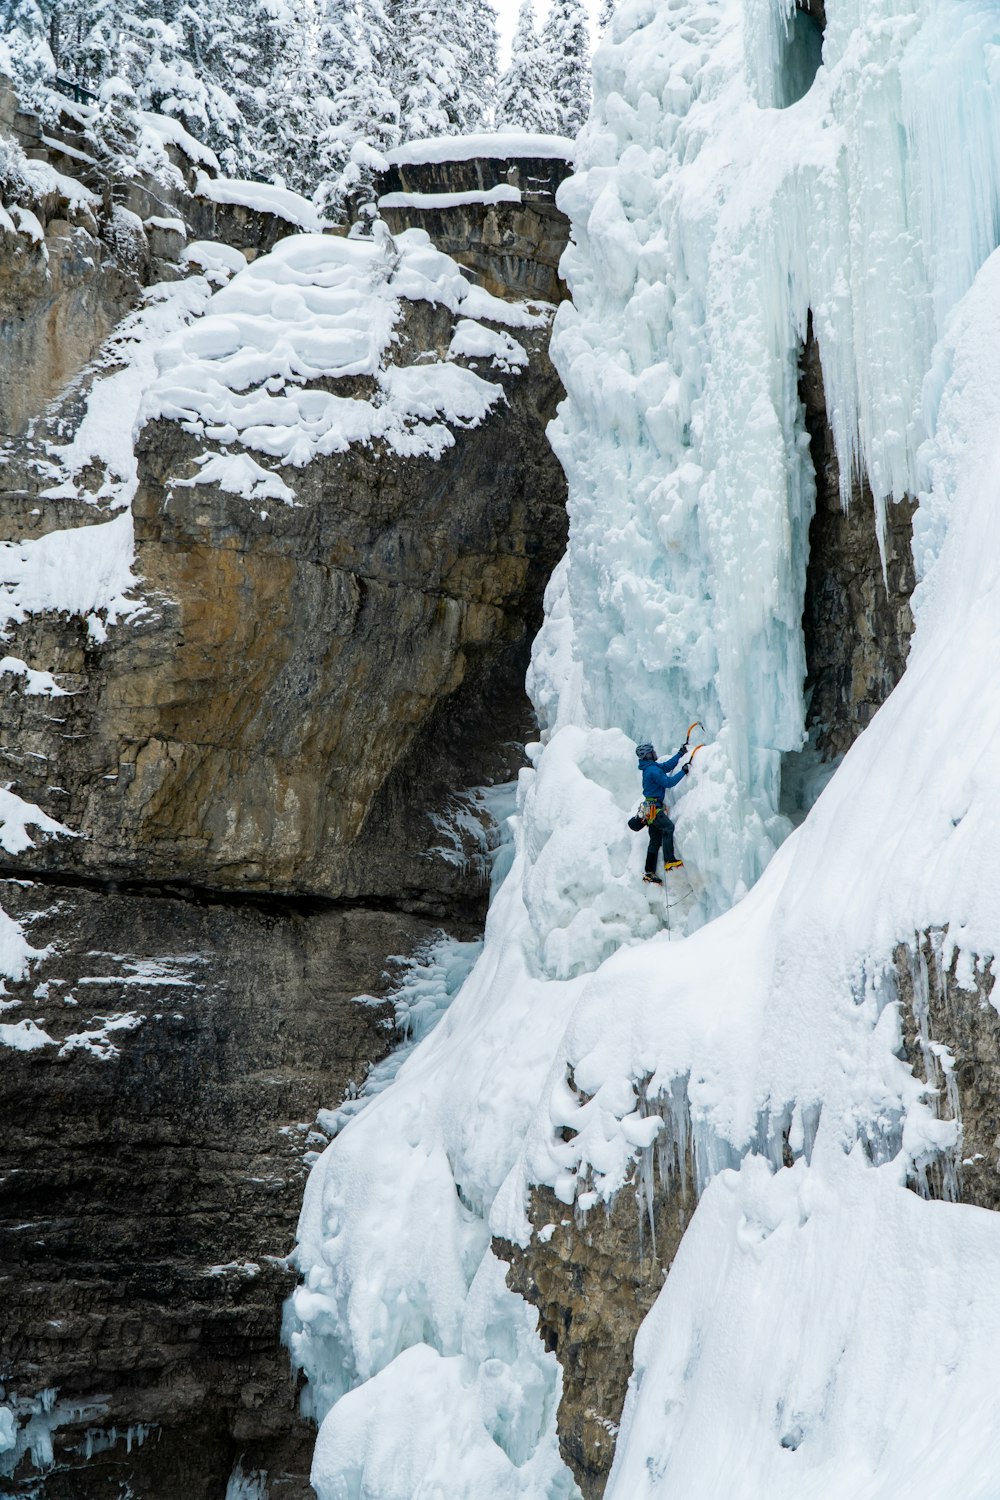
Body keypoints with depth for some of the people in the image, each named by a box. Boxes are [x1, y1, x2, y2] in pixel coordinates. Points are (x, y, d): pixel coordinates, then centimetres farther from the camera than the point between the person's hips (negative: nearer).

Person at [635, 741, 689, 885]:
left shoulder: (651, 767, 14)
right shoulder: (652, 770, -16)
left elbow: (668, 765, 26)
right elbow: (668, 782, -20)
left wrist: (681, 753, 26)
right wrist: (683, 771, -13)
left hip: (652, 808, 10)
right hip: (653, 807, -10)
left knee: (655, 840, 10)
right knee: (668, 827, -26)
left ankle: (650, 873, 12)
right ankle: (669, 861, -35)